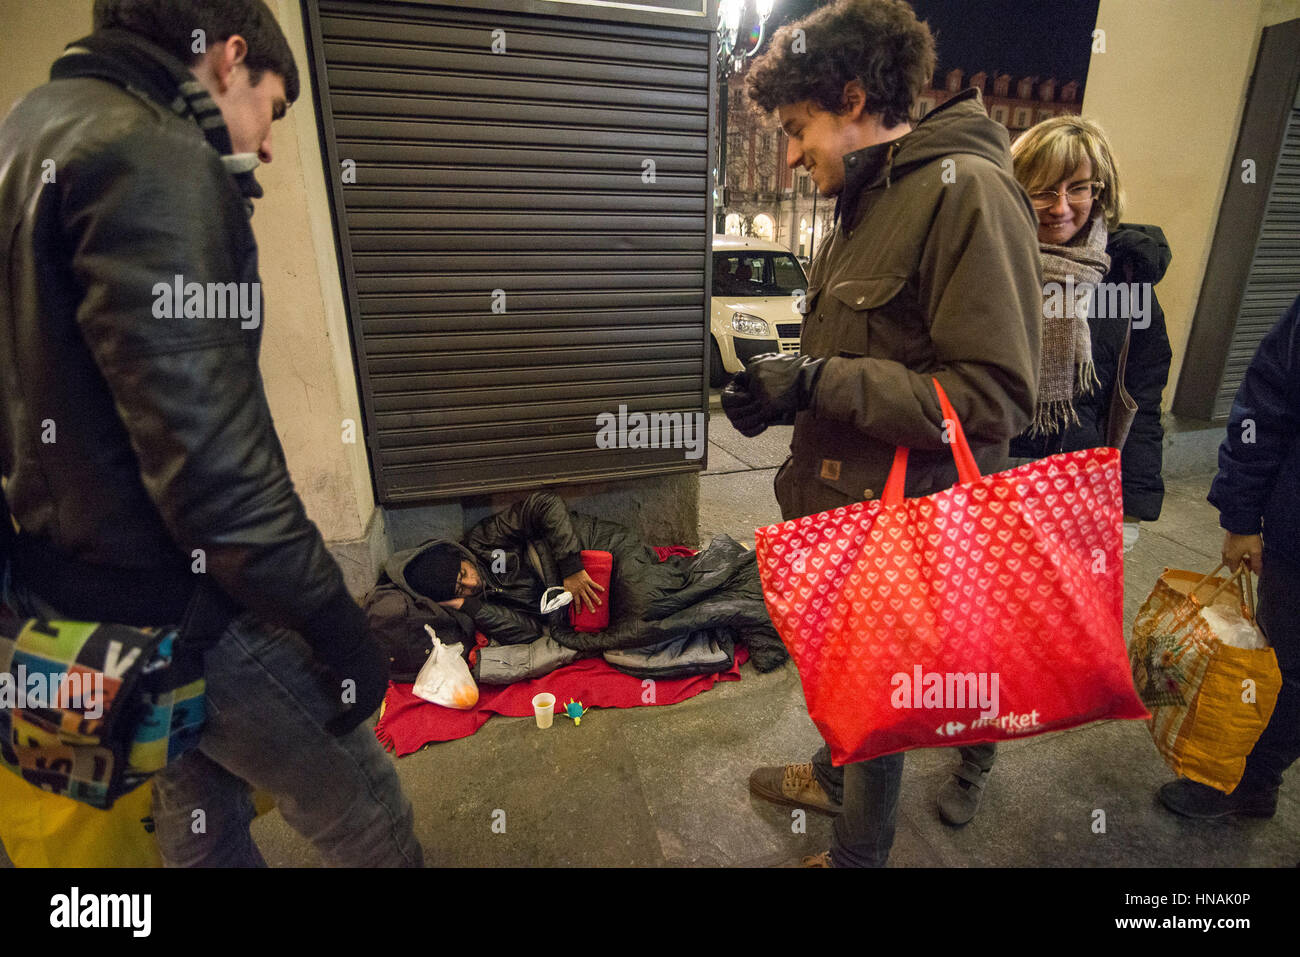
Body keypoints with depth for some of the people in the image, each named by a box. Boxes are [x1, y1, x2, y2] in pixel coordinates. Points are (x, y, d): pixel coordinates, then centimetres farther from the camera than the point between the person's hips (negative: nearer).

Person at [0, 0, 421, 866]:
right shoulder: (150, 160, -20)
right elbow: (212, 458, -28)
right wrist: (337, 631, -20)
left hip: (74, 584, 10)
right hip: (177, 607, -10)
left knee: (199, 815, 29)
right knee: (365, 818, 11)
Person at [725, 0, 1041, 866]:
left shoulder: (966, 190, -18)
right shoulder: (870, 202, 11)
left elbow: (992, 399, -23)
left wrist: (815, 382, -23)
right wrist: (787, 390, 1)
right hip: (841, 505, 8)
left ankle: (859, 851, 39)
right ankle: (834, 779, 54)